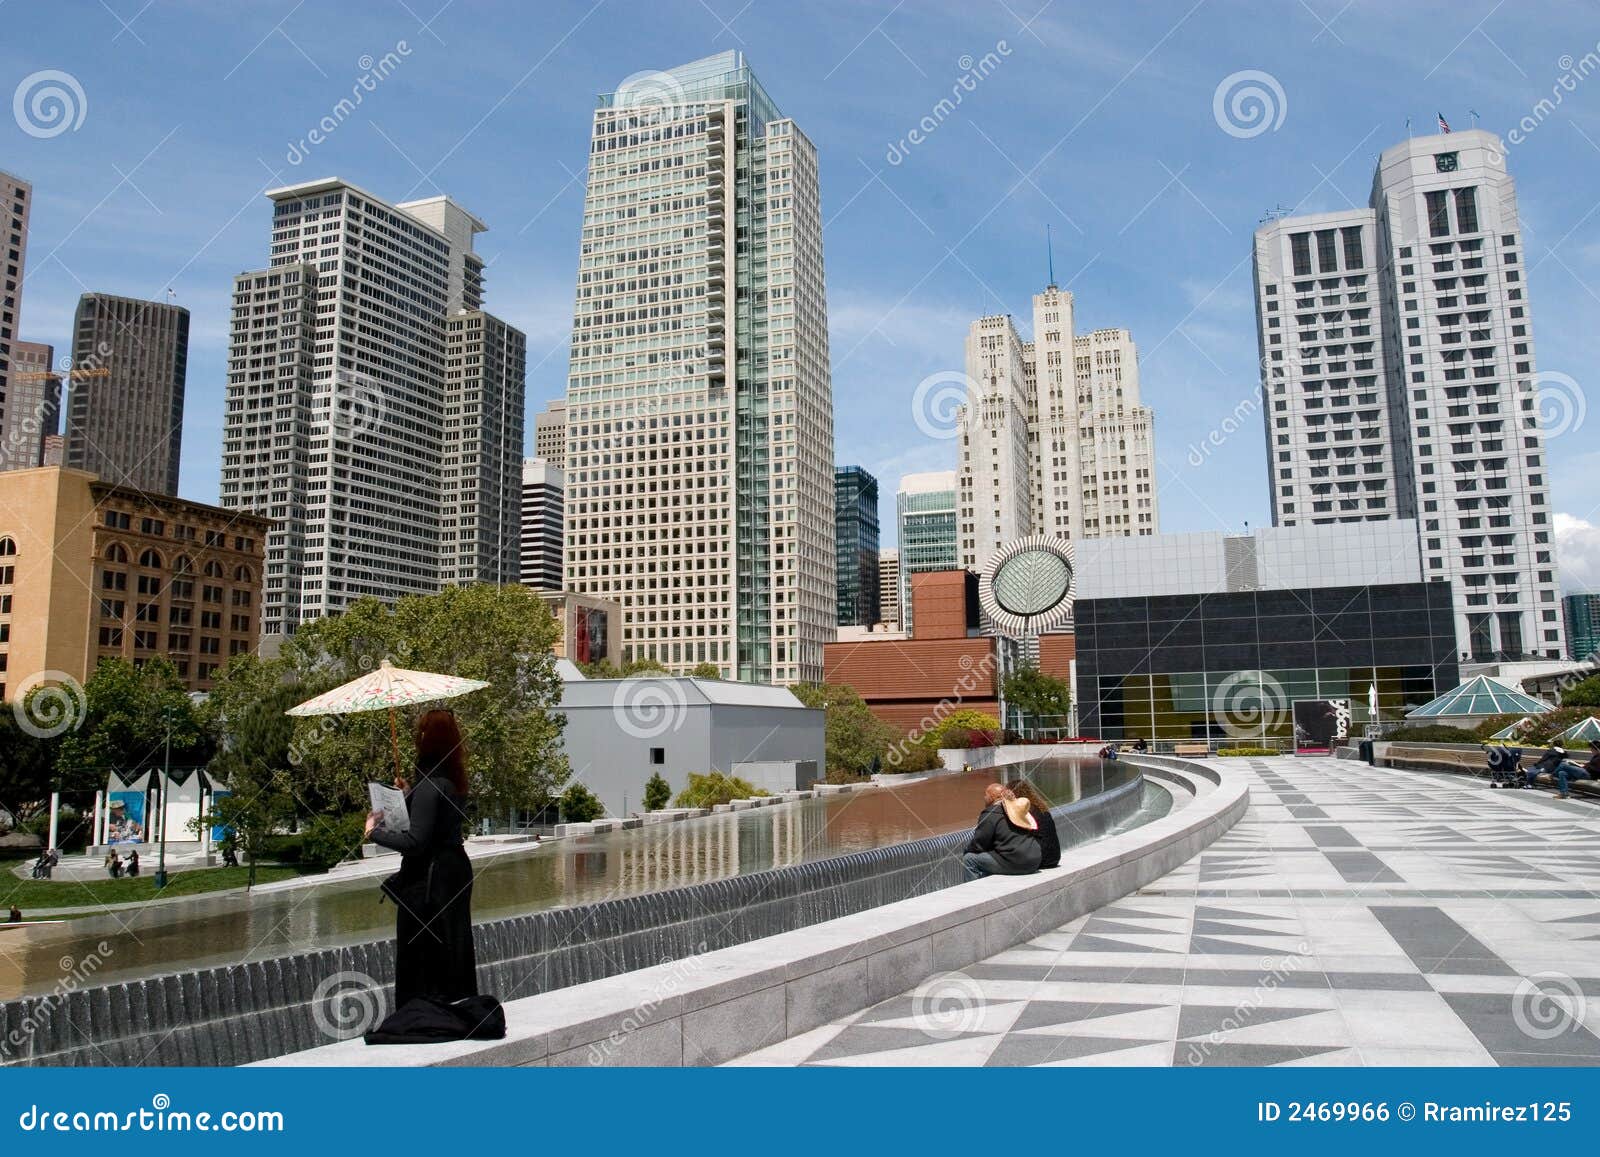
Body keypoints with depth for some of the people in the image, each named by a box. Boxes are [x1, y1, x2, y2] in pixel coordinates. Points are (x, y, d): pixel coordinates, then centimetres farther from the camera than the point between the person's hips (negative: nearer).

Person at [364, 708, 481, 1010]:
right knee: (454, 954, 18)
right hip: (455, 869, 9)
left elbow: (415, 842, -23)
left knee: (421, 962, 2)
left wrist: (374, 831, -11)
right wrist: (411, 796, 20)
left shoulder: (430, 783, -21)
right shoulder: (453, 778, 5)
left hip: (429, 880, -9)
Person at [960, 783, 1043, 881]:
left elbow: (978, 845, -6)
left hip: (1013, 864, -9)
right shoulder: (1018, 810, 18)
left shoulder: (990, 813, -6)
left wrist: (967, 849, 17)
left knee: (968, 859, -1)